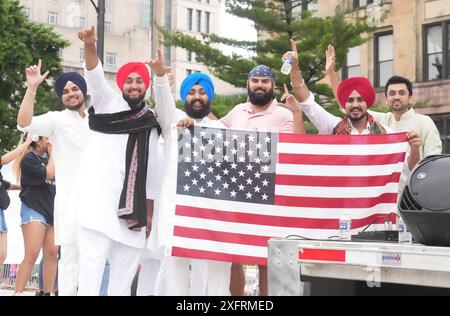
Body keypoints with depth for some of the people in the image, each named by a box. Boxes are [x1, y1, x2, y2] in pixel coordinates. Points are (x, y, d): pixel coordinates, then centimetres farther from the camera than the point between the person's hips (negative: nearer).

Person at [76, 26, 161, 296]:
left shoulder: (151, 124, 15)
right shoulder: (108, 102, 7)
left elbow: (151, 170, 14)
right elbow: (95, 76, -13)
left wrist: (149, 213, 10)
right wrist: (90, 46, -32)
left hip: (133, 207, 4)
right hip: (99, 200, -4)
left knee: (125, 271, 6)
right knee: (92, 265, -13)